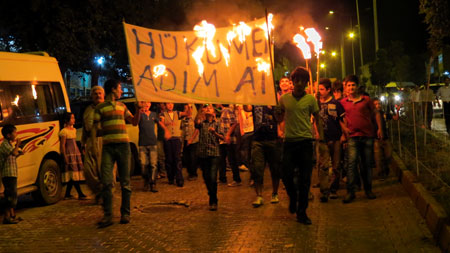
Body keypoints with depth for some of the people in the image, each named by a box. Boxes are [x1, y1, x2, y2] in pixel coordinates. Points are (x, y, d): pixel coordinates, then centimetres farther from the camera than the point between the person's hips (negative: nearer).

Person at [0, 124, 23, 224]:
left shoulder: (9, 144, 18)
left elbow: (13, 155, 23)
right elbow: (14, 153, -30)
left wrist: (19, 152, 6)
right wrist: (17, 144, -17)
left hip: (12, 174, 10)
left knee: (12, 195, 15)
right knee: (10, 195, -10)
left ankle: (12, 216, 23)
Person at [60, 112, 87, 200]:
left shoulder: (74, 130, 16)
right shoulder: (64, 131, -8)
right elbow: (62, 145, -10)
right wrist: (65, 157, -15)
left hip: (76, 153, 8)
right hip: (69, 154, -8)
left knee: (72, 176, 6)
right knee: (73, 174, -9)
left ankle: (67, 194, 13)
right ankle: (80, 194, -10)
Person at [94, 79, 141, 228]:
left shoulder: (122, 106, 17)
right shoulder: (100, 107, 5)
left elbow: (134, 122, 18)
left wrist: (138, 109, 5)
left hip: (123, 145, 3)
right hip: (108, 147, -3)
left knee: (125, 182, 4)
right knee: (106, 182, -10)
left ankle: (125, 214, 10)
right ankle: (107, 216, -6)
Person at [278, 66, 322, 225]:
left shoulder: (310, 99, 1)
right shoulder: (284, 99, 6)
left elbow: (317, 118, 8)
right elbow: (280, 117, 19)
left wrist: (321, 135, 1)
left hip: (305, 141, -1)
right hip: (289, 141, 1)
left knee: (305, 179, 0)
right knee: (286, 175, -3)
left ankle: (302, 213, 11)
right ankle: (293, 196, 29)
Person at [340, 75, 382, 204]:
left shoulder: (366, 100, 6)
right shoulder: (343, 102, 5)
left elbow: (375, 113, 12)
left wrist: (379, 128, 6)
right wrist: (344, 128, 4)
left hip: (368, 135, 1)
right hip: (353, 136, -1)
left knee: (367, 164, 8)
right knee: (352, 163, -11)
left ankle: (368, 189, 20)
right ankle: (350, 192, -9)